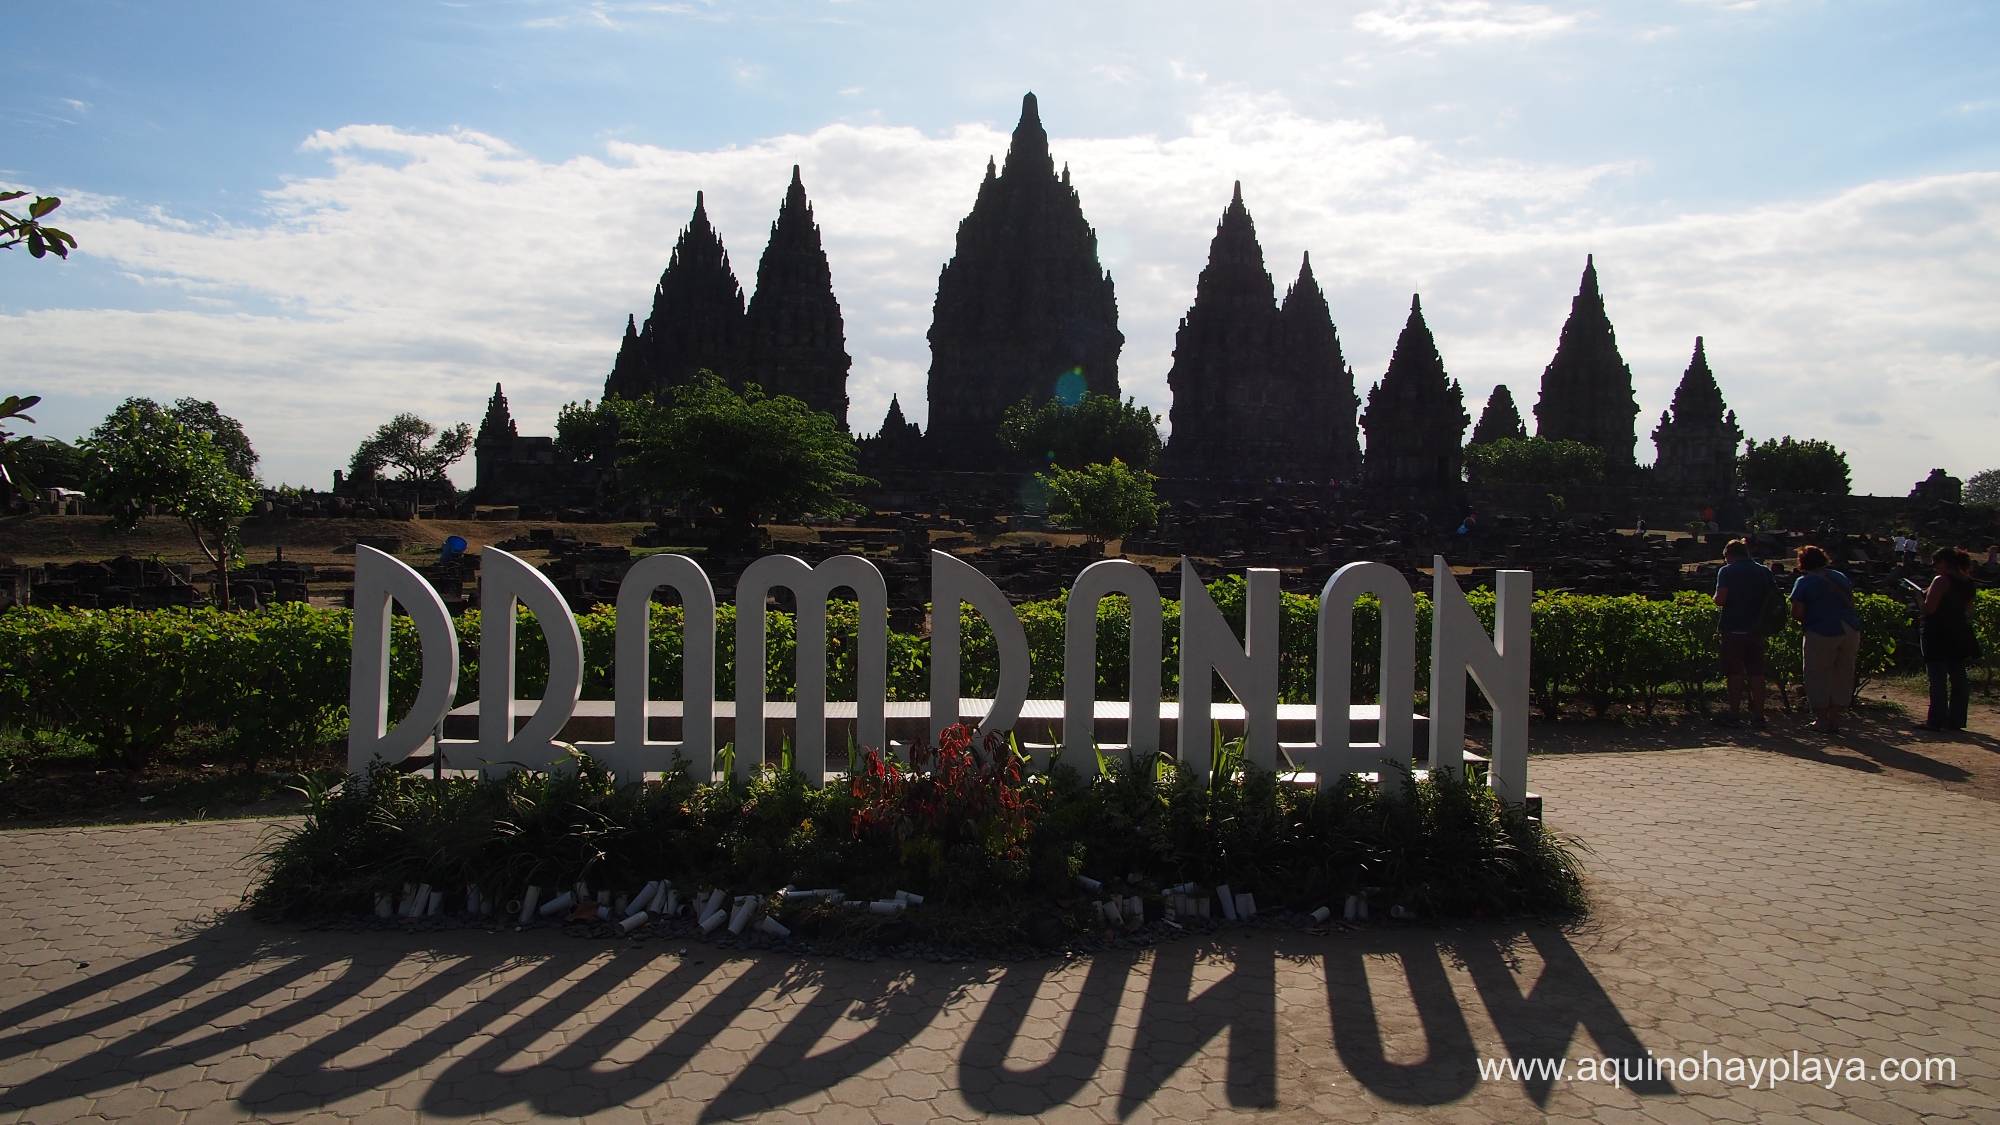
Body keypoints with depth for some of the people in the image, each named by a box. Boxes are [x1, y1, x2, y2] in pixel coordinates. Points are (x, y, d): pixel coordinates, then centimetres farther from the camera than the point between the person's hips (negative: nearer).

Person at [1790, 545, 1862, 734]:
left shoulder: (1804, 582, -4)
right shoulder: (1841, 577, 14)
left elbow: (1796, 614, -9)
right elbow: (1850, 603, 19)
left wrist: (1808, 619, 10)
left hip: (1823, 633, -6)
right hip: (1851, 631, 6)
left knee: (1818, 676, 6)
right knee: (1842, 676, 12)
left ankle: (1822, 720, 8)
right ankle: (1835, 720, 15)